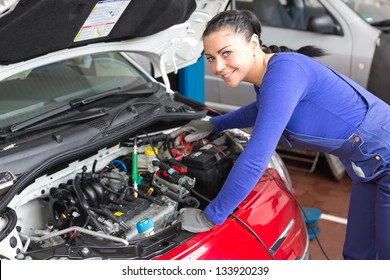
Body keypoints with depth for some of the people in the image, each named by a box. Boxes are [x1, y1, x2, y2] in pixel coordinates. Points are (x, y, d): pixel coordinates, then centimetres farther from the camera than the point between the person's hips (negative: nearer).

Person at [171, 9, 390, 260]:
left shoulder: (283, 70, -28)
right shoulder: (265, 77, 1)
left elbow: (255, 159, -32)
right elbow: (263, 110, 28)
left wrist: (210, 217, -23)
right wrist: (213, 124, 22)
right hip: (369, 166, 9)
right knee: (358, 255, 18)